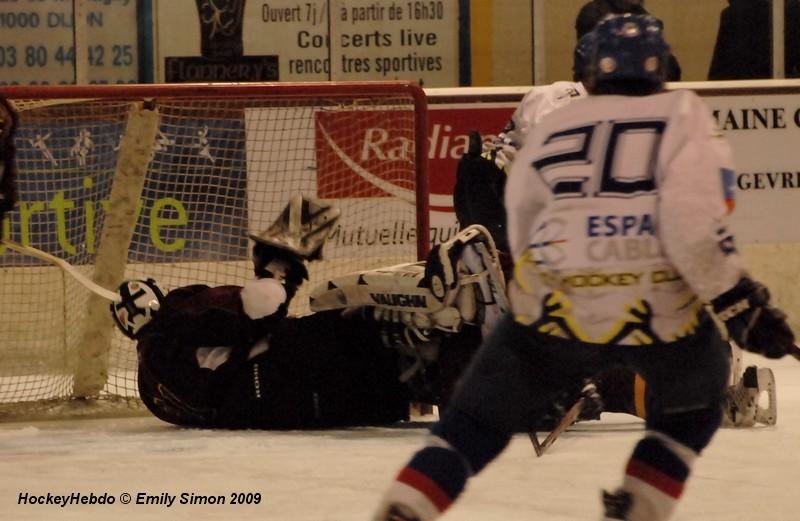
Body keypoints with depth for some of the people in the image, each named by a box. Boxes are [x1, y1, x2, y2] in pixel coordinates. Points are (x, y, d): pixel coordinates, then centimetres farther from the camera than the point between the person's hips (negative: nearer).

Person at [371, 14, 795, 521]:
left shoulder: (551, 128, 16)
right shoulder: (682, 115, 5)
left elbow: (523, 243, 19)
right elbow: (695, 220, -10)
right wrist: (744, 306, -6)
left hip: (554, 307, 2)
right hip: (659, 310, -2)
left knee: (476, 421, 15)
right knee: (694, 397, 29)